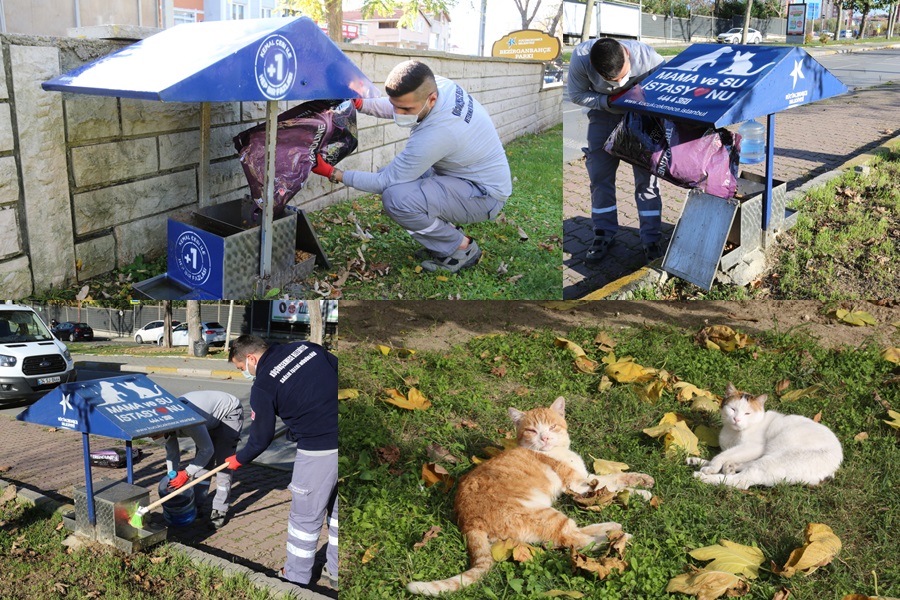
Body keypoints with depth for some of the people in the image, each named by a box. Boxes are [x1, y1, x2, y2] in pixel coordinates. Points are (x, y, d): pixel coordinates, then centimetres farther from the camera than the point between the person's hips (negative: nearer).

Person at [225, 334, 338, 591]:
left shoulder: (262, 386, -6)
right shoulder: (306, 347, 6)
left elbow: (261, 438, 3)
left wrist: (238, 459, 21)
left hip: (319, 449, -7)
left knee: (305, 516, 11)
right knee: (338, 511, 20)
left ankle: (295, 578, 26)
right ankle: (335, 574, 34)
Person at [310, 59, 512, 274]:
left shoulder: (434, 134, -34)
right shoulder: (438, 85, -11)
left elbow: (387, 181, -23)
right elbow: (396, 106, 11)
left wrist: (333, 174, -17)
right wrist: (360, 104, -5)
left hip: (485, 194, -9)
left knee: (396, 198, -28)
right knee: (388, 174, 9)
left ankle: (462, 249, -6)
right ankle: (446, 234, 15)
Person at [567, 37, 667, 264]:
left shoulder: (650, 59, -35)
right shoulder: (581, 57, -32)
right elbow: (577, 94, -16)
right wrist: (609, 102, -29)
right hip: (604, 112, 2)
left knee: (646, 175, -5)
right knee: (600, 174, 0)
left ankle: (651, 238, 5)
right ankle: (604, 234, 14)